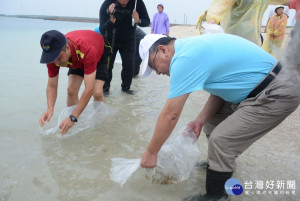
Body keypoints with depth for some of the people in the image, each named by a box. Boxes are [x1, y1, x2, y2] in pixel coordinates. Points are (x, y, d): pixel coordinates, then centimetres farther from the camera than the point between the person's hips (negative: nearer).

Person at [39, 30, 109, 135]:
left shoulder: (87, 50, -48)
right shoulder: (53, 56, -32)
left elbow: (89, 89, -50)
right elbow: (51, 86, -23)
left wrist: (73, 118, -52)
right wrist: (50, 109, -42)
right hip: (77, 59, 4)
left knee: (97, 93, -20)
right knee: (71, 90, -12)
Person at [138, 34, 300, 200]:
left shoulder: (184, 58, -21)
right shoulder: (192, 47, 8)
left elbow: (170, 114, -20)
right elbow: (220, 85, 10)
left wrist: (151, 153, -8)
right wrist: (200, 120, 1)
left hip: (278, 94, -10)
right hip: (257, 88, 10)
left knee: (221, 141, -14)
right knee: (212, 120, 16)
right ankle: (216, 164, 36)